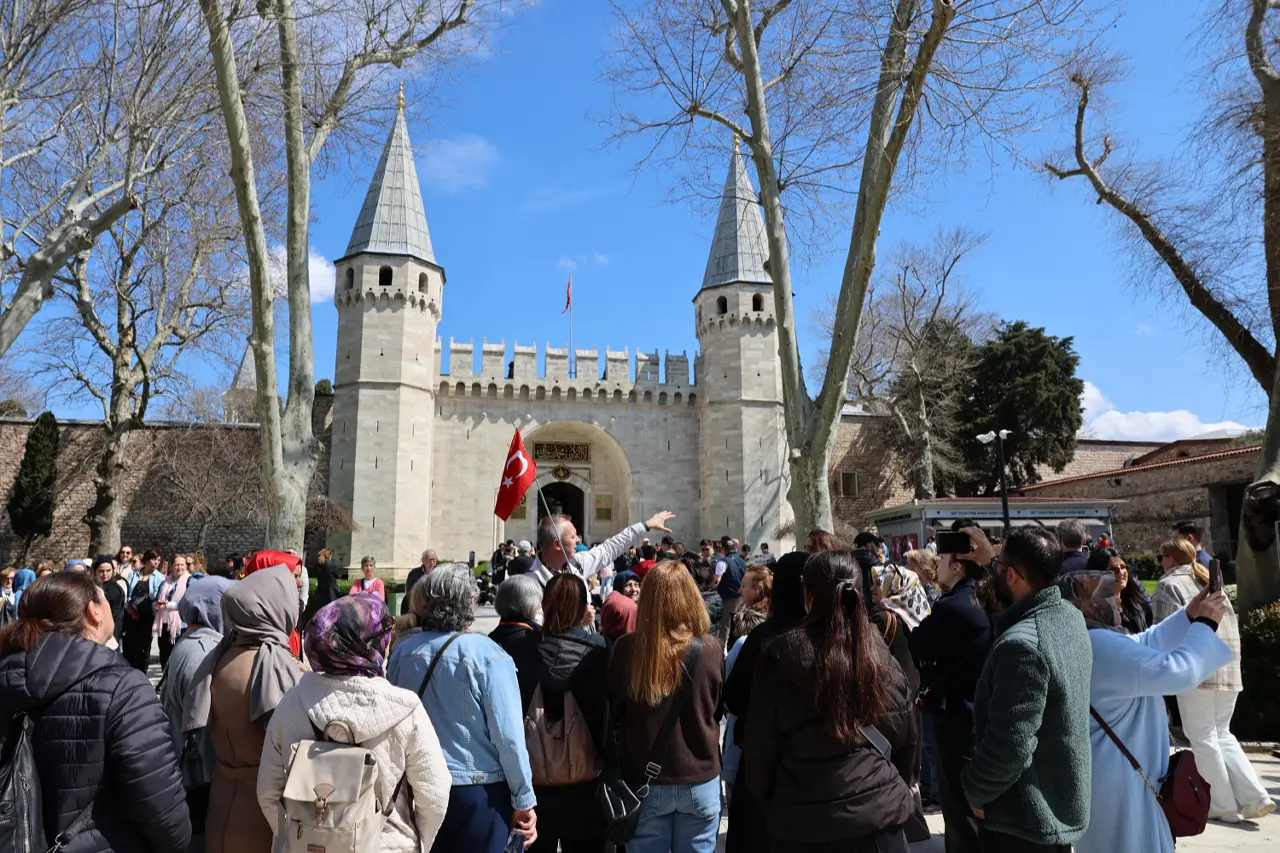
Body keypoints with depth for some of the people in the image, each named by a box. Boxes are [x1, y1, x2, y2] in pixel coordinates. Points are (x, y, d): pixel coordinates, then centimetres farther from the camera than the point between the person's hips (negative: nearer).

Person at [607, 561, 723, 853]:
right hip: (700, 781, 0)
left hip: (645, 781, 0)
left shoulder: (626, 649, -15)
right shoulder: (710, 649, -14)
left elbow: (614, 711, 0)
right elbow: (719, 709, 3)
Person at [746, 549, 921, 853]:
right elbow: (908, 745, 6)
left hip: (802, 827, -1)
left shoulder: (780, 664, -14)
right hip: (881, 818, 2)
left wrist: (772, 806, 12)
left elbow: (759, 754, -5)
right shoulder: (885, 664, -8)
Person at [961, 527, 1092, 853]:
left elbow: (1009, 745, -30)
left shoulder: (1021, 644, -30)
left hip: (1025, 820, -8)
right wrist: (993, 560, 29)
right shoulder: (1071, 616, -3)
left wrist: (976, 790, -13)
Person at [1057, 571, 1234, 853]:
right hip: (1117, 780, -10)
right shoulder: (1099, 644, -25)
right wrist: (1204, 624, -12)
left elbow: (1143, 644, 18)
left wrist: (1190, 614, 9)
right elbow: (1176, 671, -26)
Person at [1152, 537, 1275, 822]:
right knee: (1222, 733, 18)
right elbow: (1232, 624, 19)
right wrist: (1230, 658, 23)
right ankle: (1255, 796, 7)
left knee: (1202, 737, 3)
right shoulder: (1209, 581, 19)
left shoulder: (1169, 584, -3)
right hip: (1229, 667, 8)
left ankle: (1225, 806, 7)